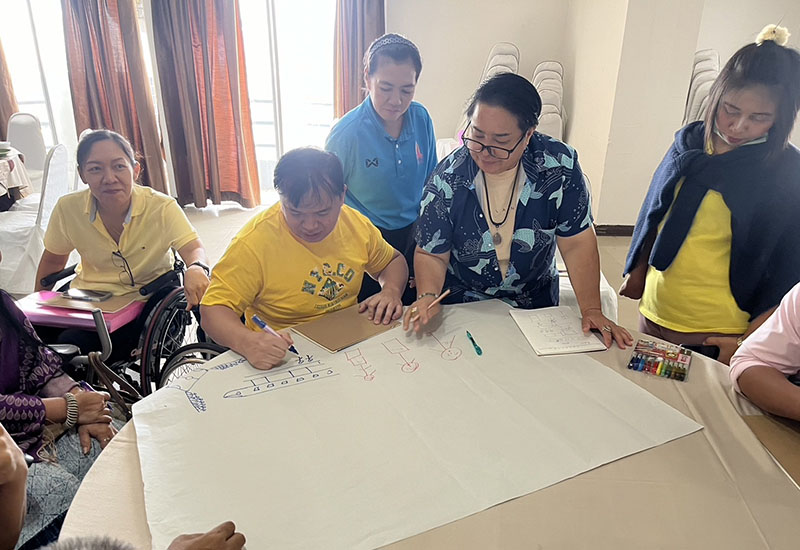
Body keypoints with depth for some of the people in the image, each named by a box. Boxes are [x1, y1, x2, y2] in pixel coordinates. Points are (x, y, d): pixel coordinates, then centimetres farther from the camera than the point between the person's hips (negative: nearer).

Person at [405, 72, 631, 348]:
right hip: (462, 303, -2)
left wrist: (592, 310, -15)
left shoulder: (560, 165, -15)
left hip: (535, 304, 3)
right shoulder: (447, 178, -16)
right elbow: (431, 254, -9)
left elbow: (577, 243, -10)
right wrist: (428, 297, -29)